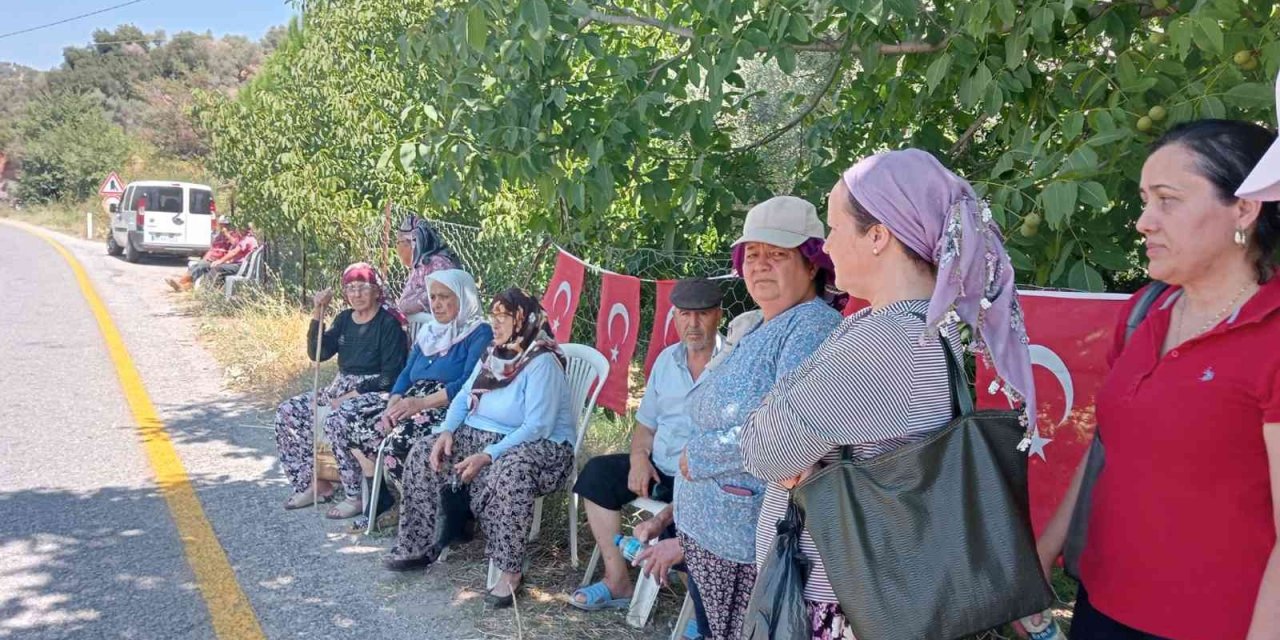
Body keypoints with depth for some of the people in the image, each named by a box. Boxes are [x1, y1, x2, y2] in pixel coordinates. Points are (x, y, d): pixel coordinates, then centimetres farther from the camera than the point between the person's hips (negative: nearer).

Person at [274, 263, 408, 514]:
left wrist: (351, 396, -19)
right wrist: (318, 313, -4)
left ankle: (356, 495, -21)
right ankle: (313, 483, 2)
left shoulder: (388, 323, -9)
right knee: (287, 412, -5)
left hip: (373, 391, -8)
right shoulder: (344, 319, 12)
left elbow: (390, 375, -15)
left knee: (338, 420, -35)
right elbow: (317, 354, 4)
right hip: (340, 388, 8)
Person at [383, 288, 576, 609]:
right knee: (423, 453, -6)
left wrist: (487, 456, -30)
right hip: (481, 434, 9)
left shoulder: (542, 363, -20)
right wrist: (447, 431, -9)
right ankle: (418, 546, 5)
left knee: (508, 474, -41)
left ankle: (510, 571, -25)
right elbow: (464, 398, 11)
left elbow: (536, 428, -27)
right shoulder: (493, 353, 6)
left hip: (539, 446, -8)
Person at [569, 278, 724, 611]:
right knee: (597, 472, -4)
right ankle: (617, 581, 0)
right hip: (658, 468, 8)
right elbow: (646, 422, 19)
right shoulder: (667, 359, 12)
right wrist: (639, 458, -2)